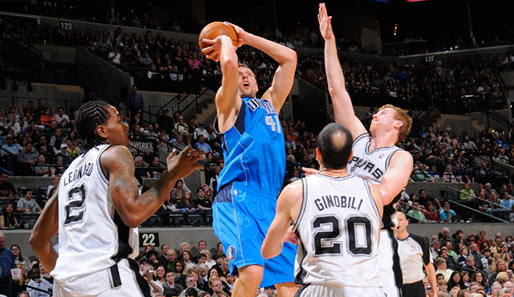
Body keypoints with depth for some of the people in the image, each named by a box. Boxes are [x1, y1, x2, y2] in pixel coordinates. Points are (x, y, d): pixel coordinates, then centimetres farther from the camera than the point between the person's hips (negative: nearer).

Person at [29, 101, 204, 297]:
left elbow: (38, 238, 24)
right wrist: (171, 176, -5)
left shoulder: (70, 171, 24)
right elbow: (133, 214, -13)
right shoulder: (115, 153, 2)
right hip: (106, 271, -8)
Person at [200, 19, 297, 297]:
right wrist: (225, 39, 11)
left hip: (271, 202, 7)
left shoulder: (270, 103, 27)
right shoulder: (229, 104, 10)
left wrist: (245, 37, 27)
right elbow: (229, 64, -9)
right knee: (252, 271, -27)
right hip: (238, 198, -7)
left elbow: (289, 58, 29)